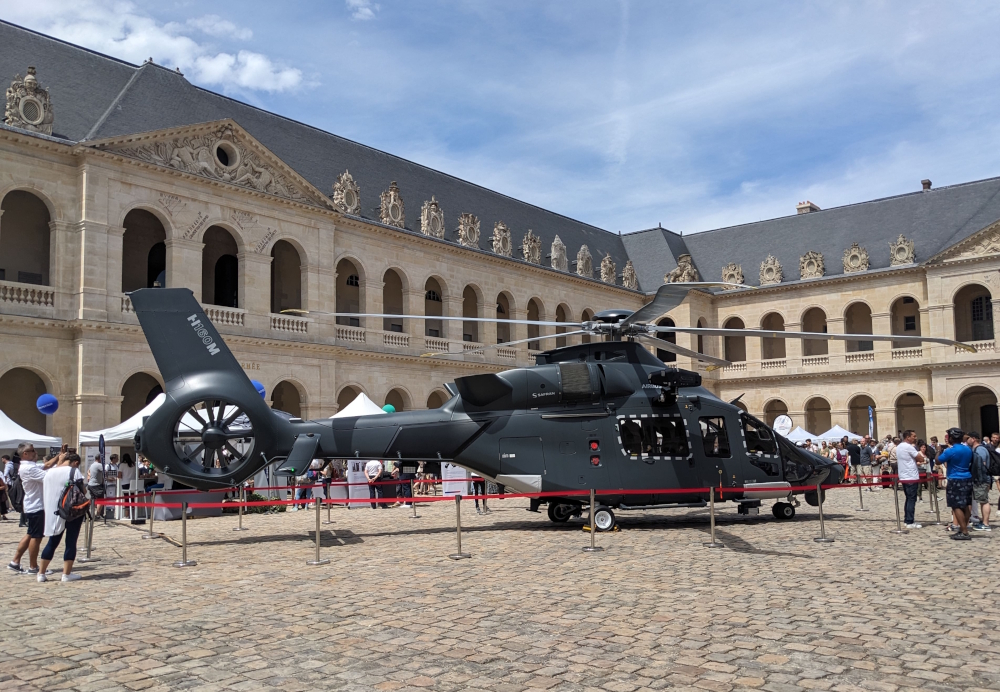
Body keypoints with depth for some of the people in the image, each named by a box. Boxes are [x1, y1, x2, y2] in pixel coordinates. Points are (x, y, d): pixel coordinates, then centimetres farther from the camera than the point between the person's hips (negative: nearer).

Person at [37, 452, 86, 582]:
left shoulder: (50, 472, 6)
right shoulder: (74, 471, -10)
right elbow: (81, 490, -13)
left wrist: (59, 462, 21)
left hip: (54, 512, 5)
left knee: (53, 542, 14)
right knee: (71, 542, 2)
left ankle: (41, 573, 16)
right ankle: (66, 574, 3)